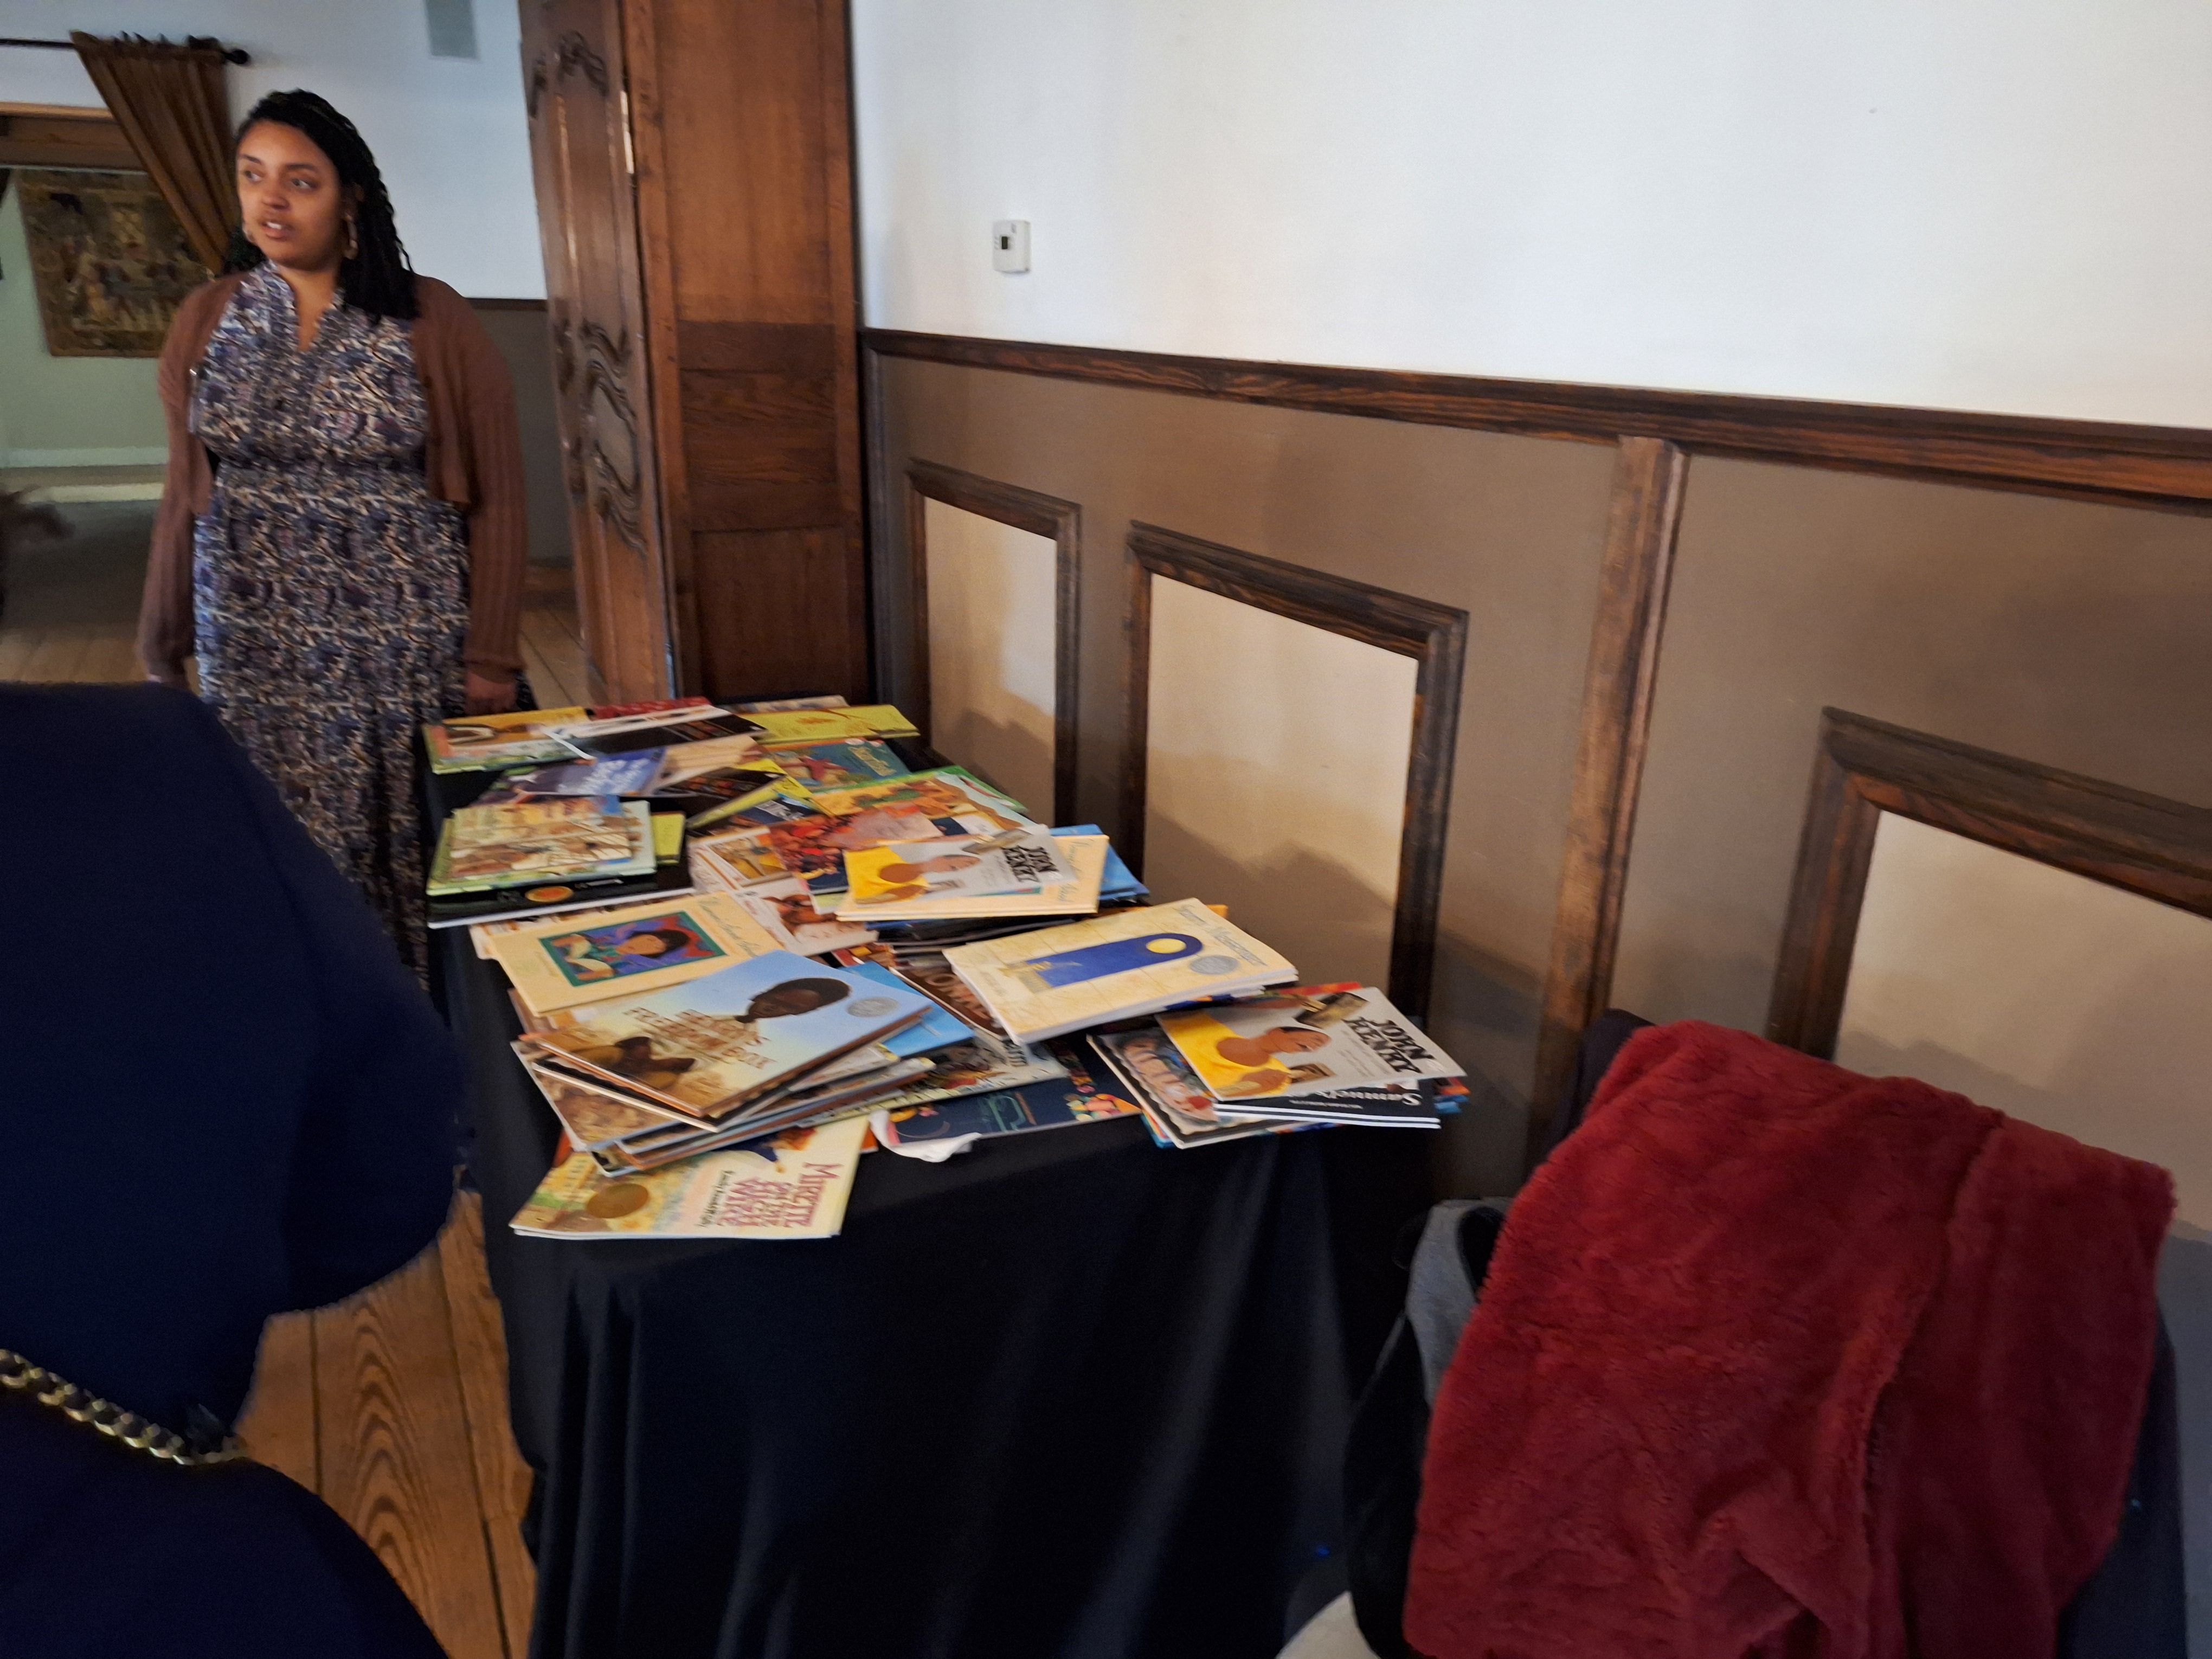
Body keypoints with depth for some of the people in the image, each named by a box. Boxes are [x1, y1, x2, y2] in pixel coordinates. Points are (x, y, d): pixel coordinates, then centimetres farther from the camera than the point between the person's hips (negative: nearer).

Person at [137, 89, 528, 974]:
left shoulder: (431, 320, -4)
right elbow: (185, 494, 12)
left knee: (421, 852, 4)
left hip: (409, 644, -3)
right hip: (256, 652, 3)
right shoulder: (206, 318, 6)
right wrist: (160, 647, 13)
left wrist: (492, 657, -8)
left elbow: (495, 495, -4)